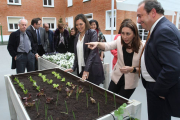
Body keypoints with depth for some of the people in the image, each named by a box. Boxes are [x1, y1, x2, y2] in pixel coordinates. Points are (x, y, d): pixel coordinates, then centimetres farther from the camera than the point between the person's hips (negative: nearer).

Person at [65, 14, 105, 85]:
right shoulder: (77, 36, 11)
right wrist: (73, 68, 6)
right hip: (80, 69, 6)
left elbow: (93, 52, -17)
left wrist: (86, 70, -22)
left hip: (92, 69, -5)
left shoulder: (92, 33, -8)